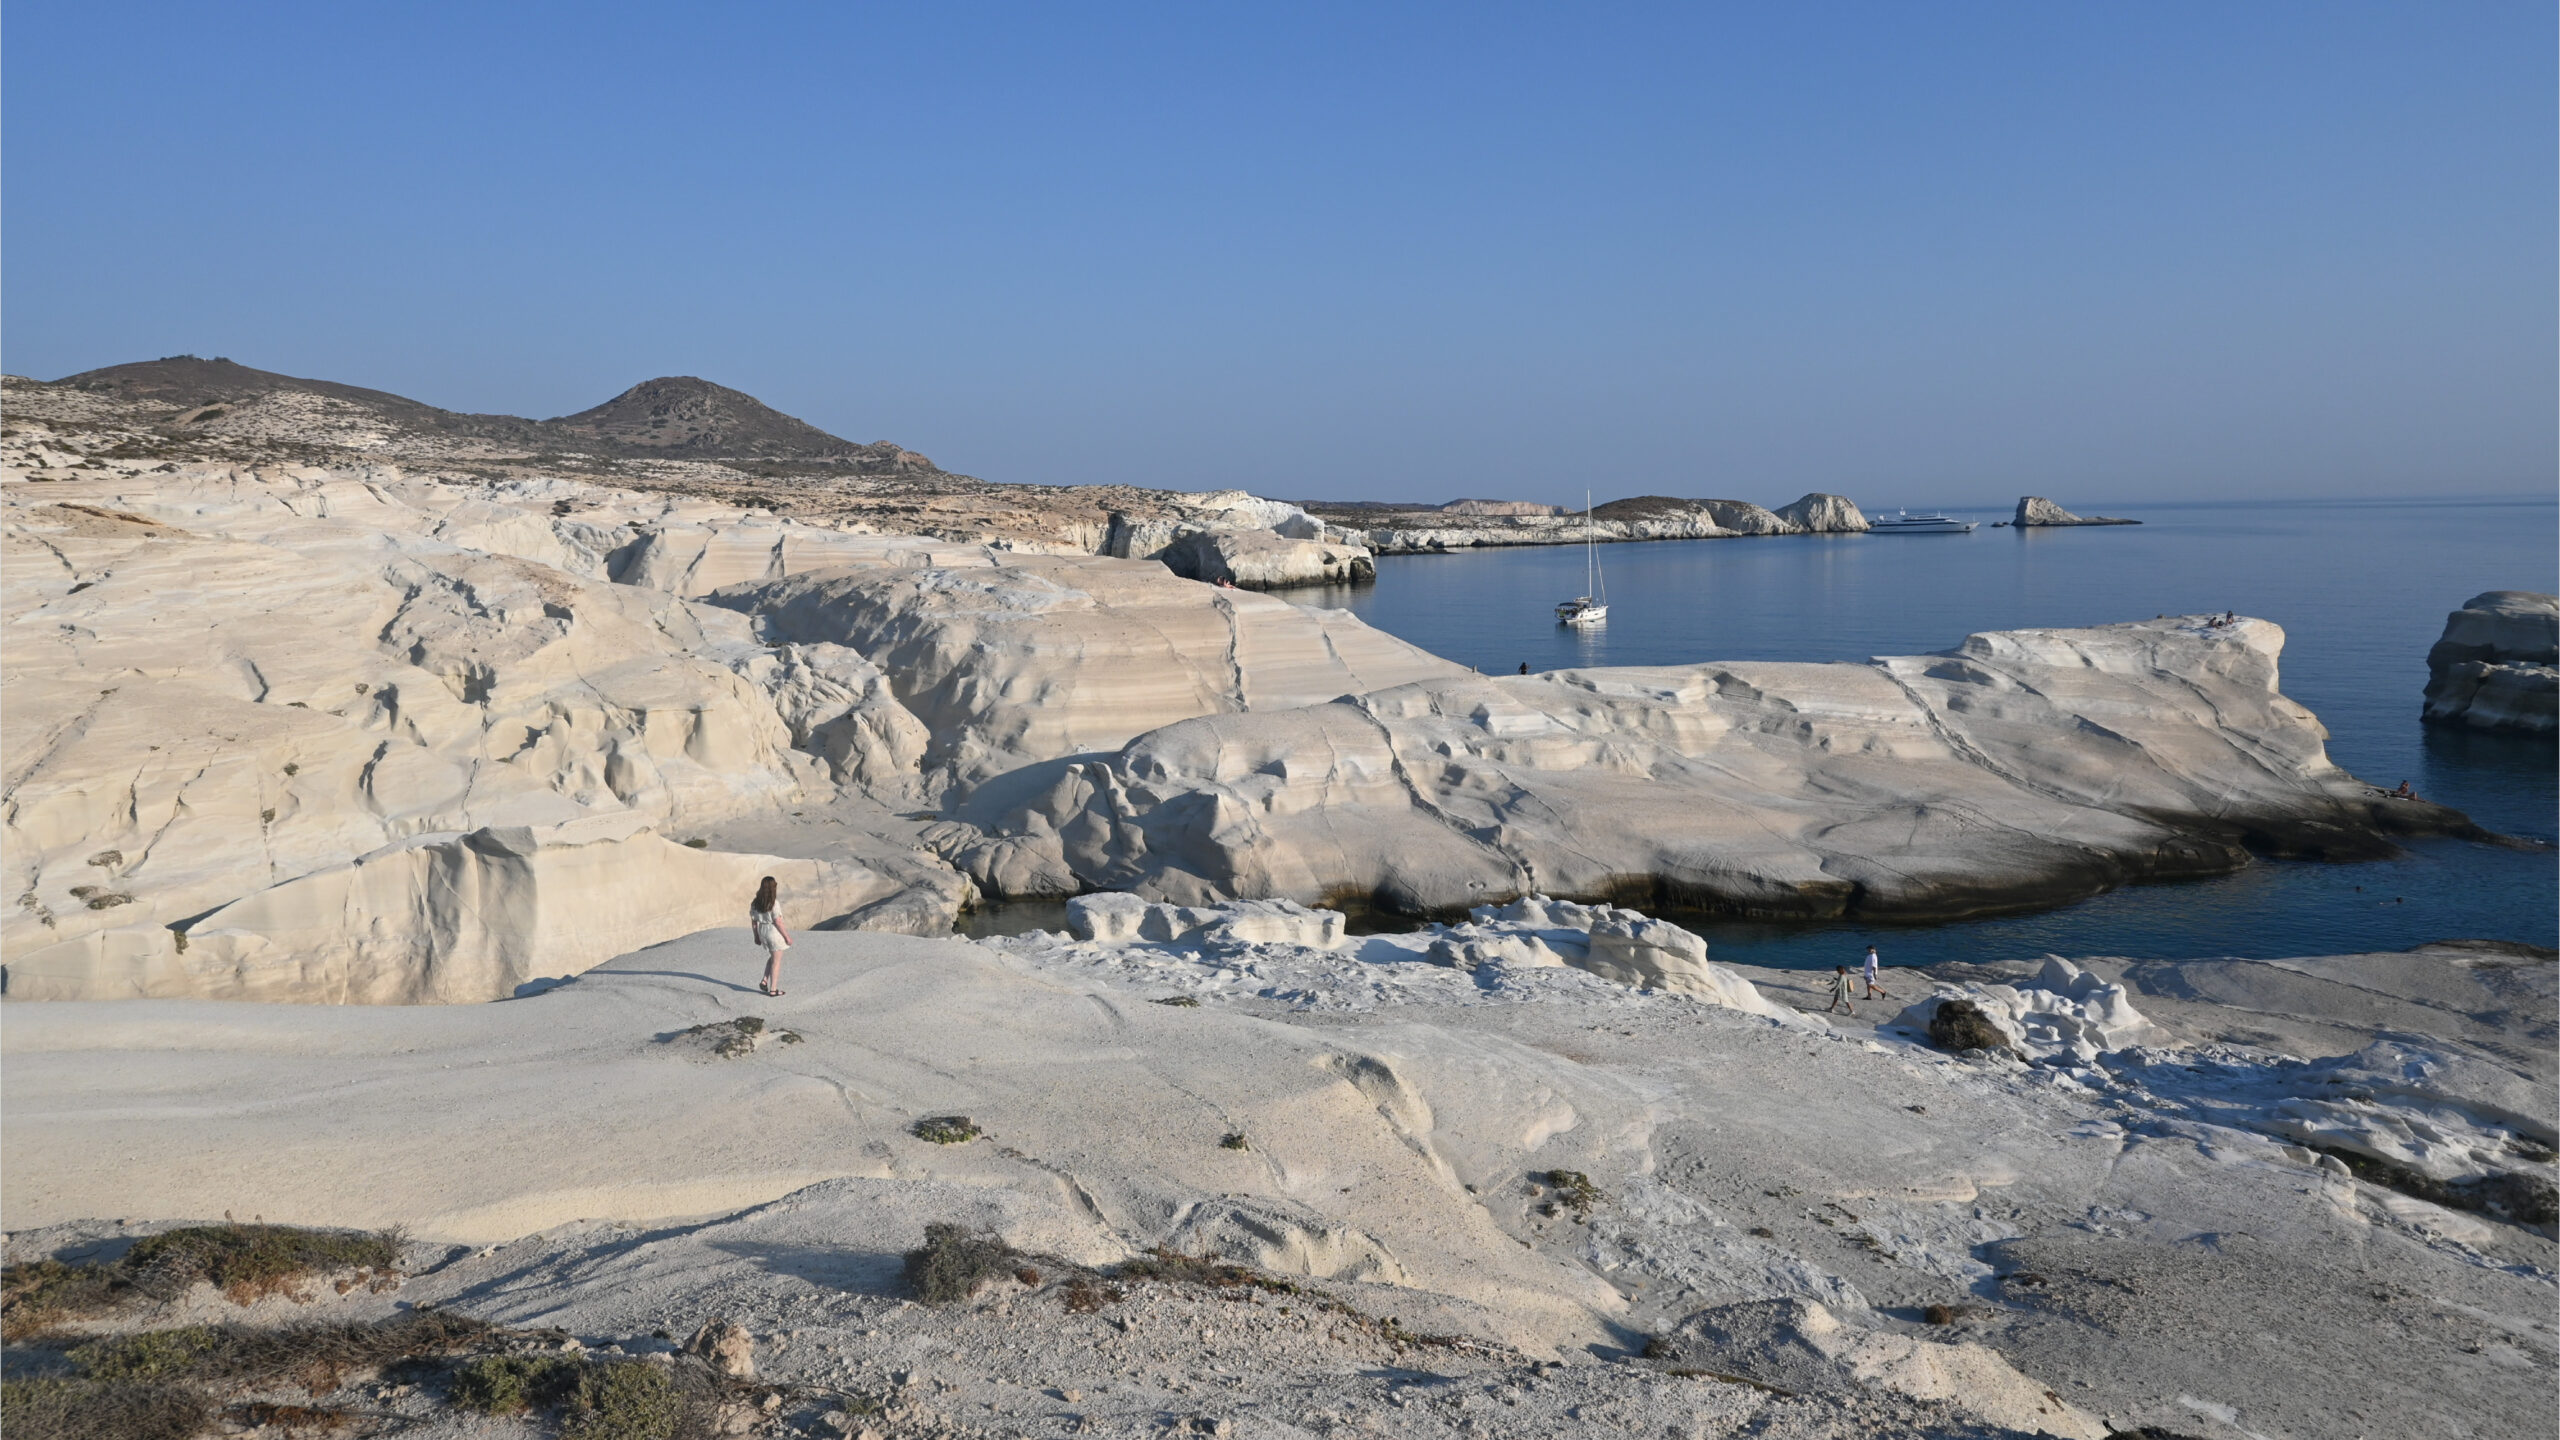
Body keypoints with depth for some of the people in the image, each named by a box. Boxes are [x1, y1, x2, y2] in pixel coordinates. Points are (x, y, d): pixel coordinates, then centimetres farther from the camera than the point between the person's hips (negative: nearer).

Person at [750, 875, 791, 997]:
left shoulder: (755, 902, -1)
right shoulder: (774, 903, -21)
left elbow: (753, 921, 5)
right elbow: (778, 922, -19)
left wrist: (756, 936, 16)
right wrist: (787, 936, -10)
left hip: (762, 931, 6)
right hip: (775, 932, -6)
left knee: (772, 957, 26)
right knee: (776, 961, 7)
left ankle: (764, 981, 13)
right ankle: (773, 989, 11)